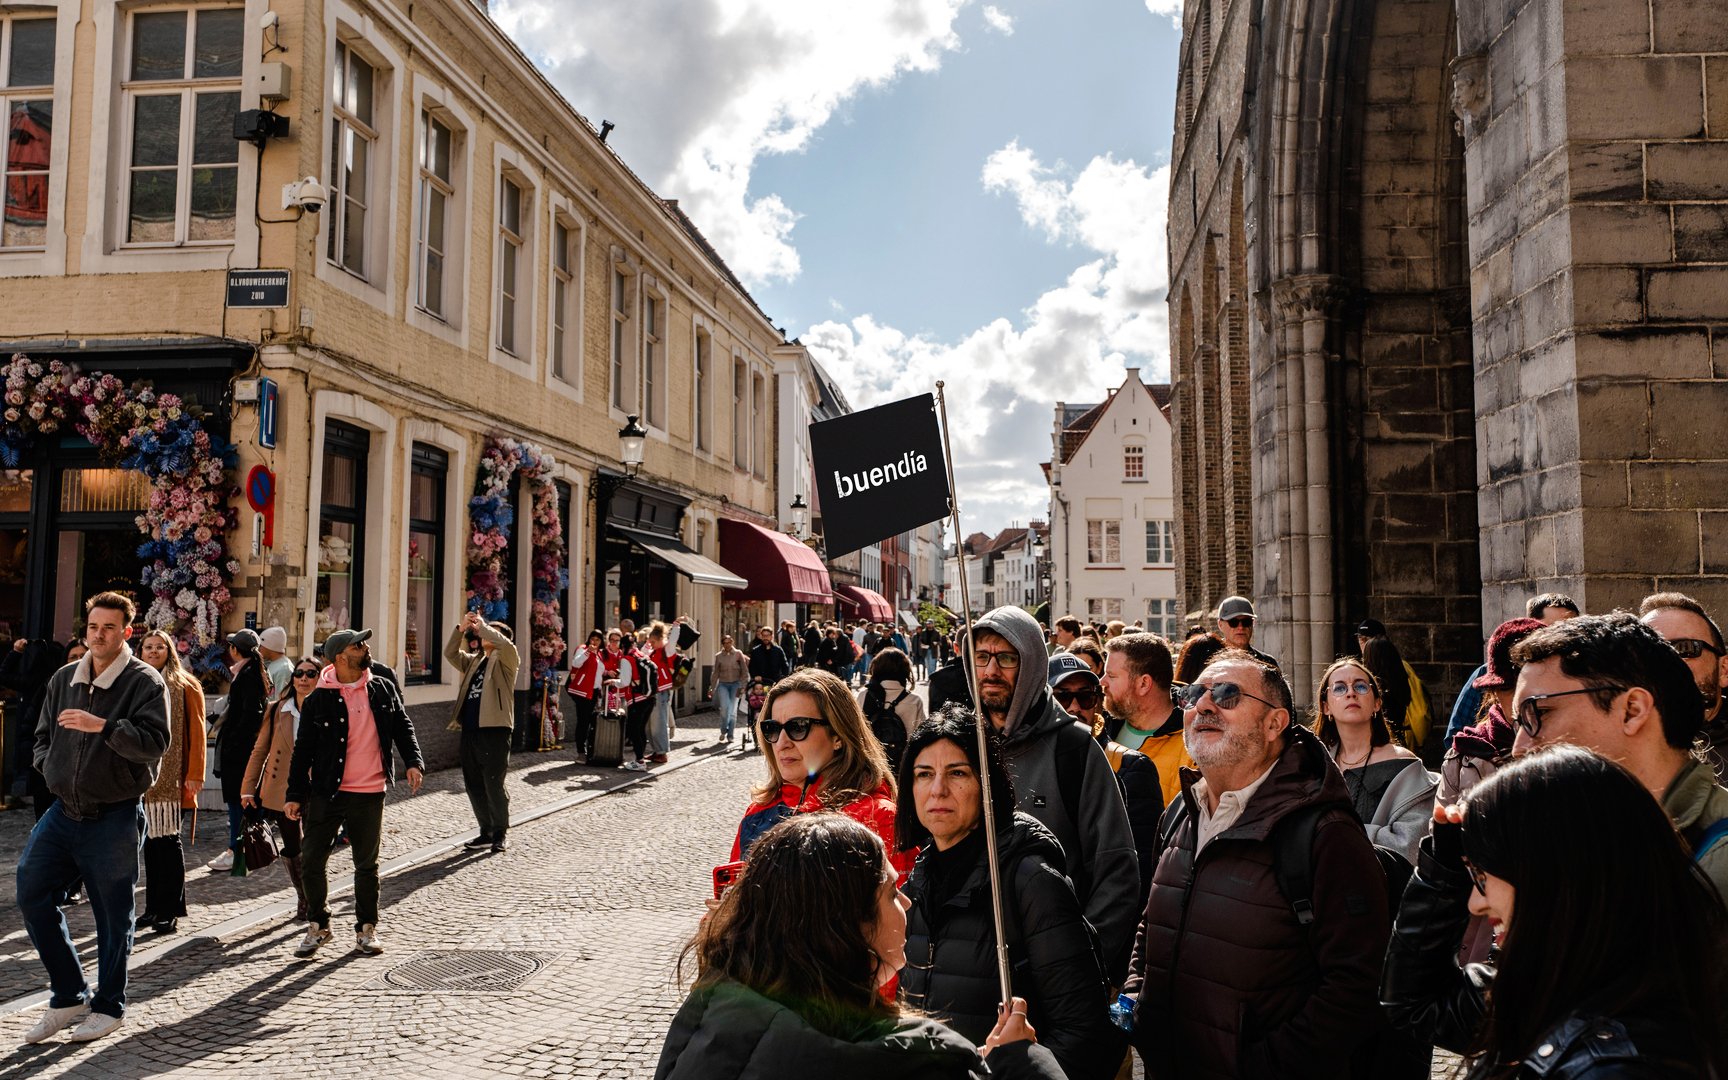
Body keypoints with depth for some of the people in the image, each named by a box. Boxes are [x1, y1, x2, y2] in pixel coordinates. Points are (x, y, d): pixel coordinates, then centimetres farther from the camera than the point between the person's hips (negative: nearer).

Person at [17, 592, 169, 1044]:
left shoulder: (145, 682, -9)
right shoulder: (63, 679, 10)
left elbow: (154, 743, -20)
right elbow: (43, 735, 22)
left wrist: (102, 726, -29)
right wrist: (50, 767, 4)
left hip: (114, 818, -6)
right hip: (63, 812, 6)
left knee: (113, 914, 4)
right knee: (32, 896, 3)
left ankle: (108, 1006, 21)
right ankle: (69, 995, 19)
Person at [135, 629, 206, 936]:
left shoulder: (185, 686, -1)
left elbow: (197, 732, -5)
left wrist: (195, 773, -11)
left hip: (172, 778, -5)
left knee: (169, 841, -3)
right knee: (150, 842, 9)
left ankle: (170, 912, 3)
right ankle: (154, 908, 18)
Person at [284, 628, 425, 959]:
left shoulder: (382, 690, 4)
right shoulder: (318, 700, -4)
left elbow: (402, 727, 12)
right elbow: (303, 750, 0)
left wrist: (413, 761, -3)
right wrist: (295, 794, -1)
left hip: (369, 794, 2)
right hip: (326, 792, -2)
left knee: (367, 864, 9)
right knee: (312, 863, 2)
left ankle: (366, 929, 22)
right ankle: (318, 926, 21)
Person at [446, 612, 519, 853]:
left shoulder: (505, 661, 0)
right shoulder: (473, 661, 21)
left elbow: (507, 645, -21)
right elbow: (450, 654, 11)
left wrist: (483, 626, -11)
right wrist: (461, 628, 0)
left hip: (494, 731, -7)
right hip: (469, 731, 7)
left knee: (494, 786, -5)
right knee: (474, 786, 10)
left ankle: (500, 835, 7)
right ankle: (486, 832, 21)